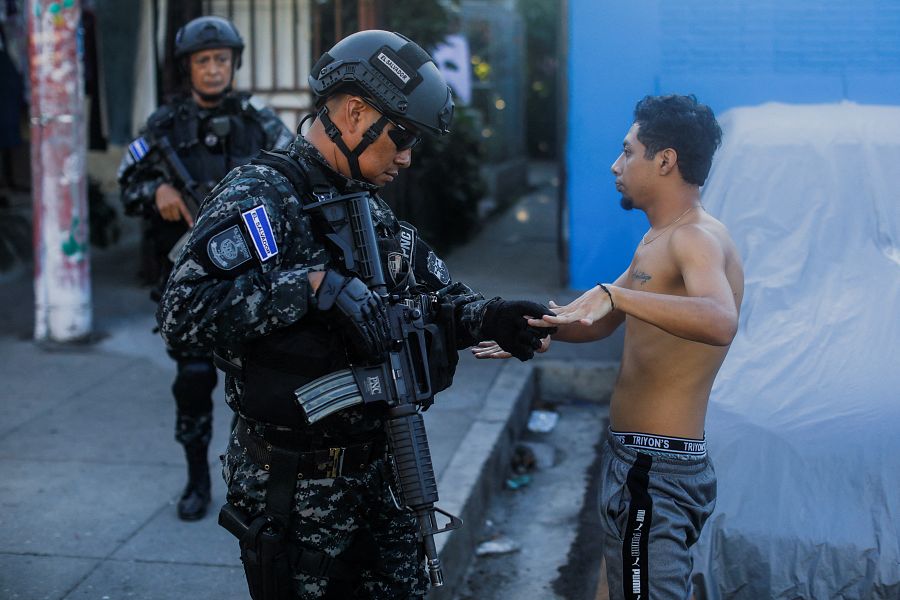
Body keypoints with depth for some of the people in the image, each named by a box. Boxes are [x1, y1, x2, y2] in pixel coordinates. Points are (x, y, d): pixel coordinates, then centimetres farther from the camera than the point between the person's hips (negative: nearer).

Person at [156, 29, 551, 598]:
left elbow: (430, 299, 14)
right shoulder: (260, 196, -15)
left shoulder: (372, 209, 11)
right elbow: (183, 311, -29)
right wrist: (314, 283, -32)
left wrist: (489, 318, -6)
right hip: (297, 489, -7)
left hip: (382, 472, 7)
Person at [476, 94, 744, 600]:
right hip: (636, 460, 11)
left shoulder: (698, 238, -18)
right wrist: (538, 328, 11)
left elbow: (720, 322, -38)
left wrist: (614, 294, -42)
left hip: (655, 469, -11)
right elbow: (603, 321, 24)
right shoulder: (656, 240, 14)